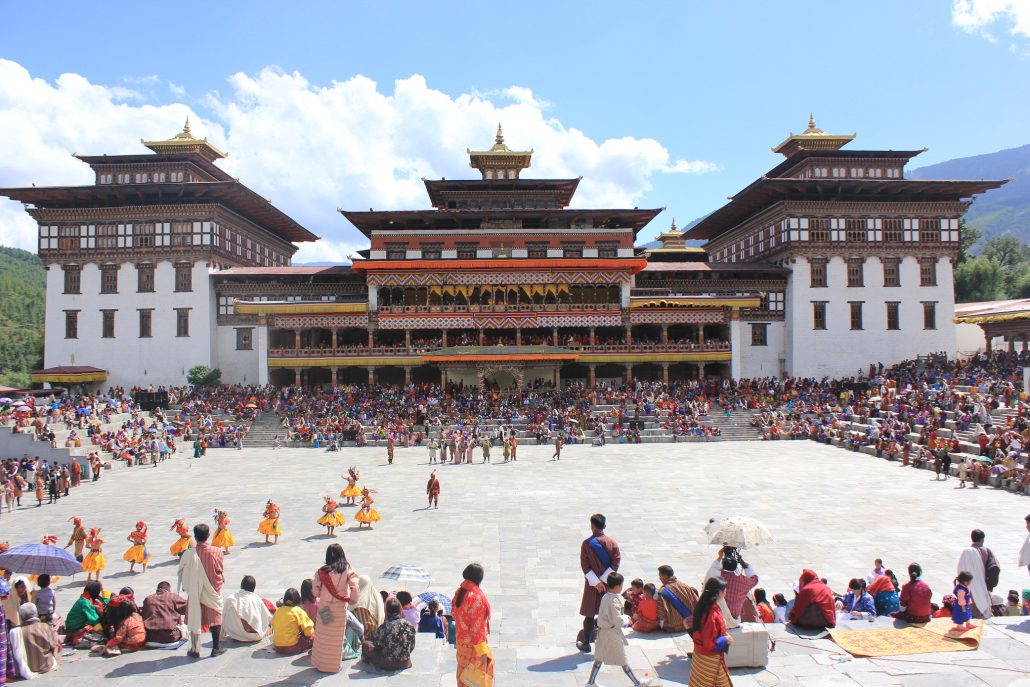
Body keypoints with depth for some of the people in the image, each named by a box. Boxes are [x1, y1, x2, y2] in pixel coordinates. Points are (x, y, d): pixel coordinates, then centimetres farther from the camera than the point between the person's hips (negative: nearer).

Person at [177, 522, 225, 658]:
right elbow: (221, 571, -1)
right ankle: (216, 649, 18)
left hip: (195, 592, 0)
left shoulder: (189, 554, -16)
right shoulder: (217, 552, -14)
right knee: (215, 618, 13)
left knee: (194, 620, 12)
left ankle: (195, 650, 19)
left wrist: (186, 587, 13)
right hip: (213, 591, 1)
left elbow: (182, 573, -5)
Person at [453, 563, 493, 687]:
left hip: (461, 640, 7)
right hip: (473, 643, -7)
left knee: (464, 670, 20)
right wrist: (482, 651, -17)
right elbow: (477, 626, -23)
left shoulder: (459, 592, -2)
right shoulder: (476, 596, -25)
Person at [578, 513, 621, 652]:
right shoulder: (612, 542, -6)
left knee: (589, 614, 9)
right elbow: (616, 561, -10)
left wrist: (596, 582, -12)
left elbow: (585, 566, -13)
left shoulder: (587, 544, -12)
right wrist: (605, 578, -12)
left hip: (592, 584, -2)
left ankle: (586, 644, 16)